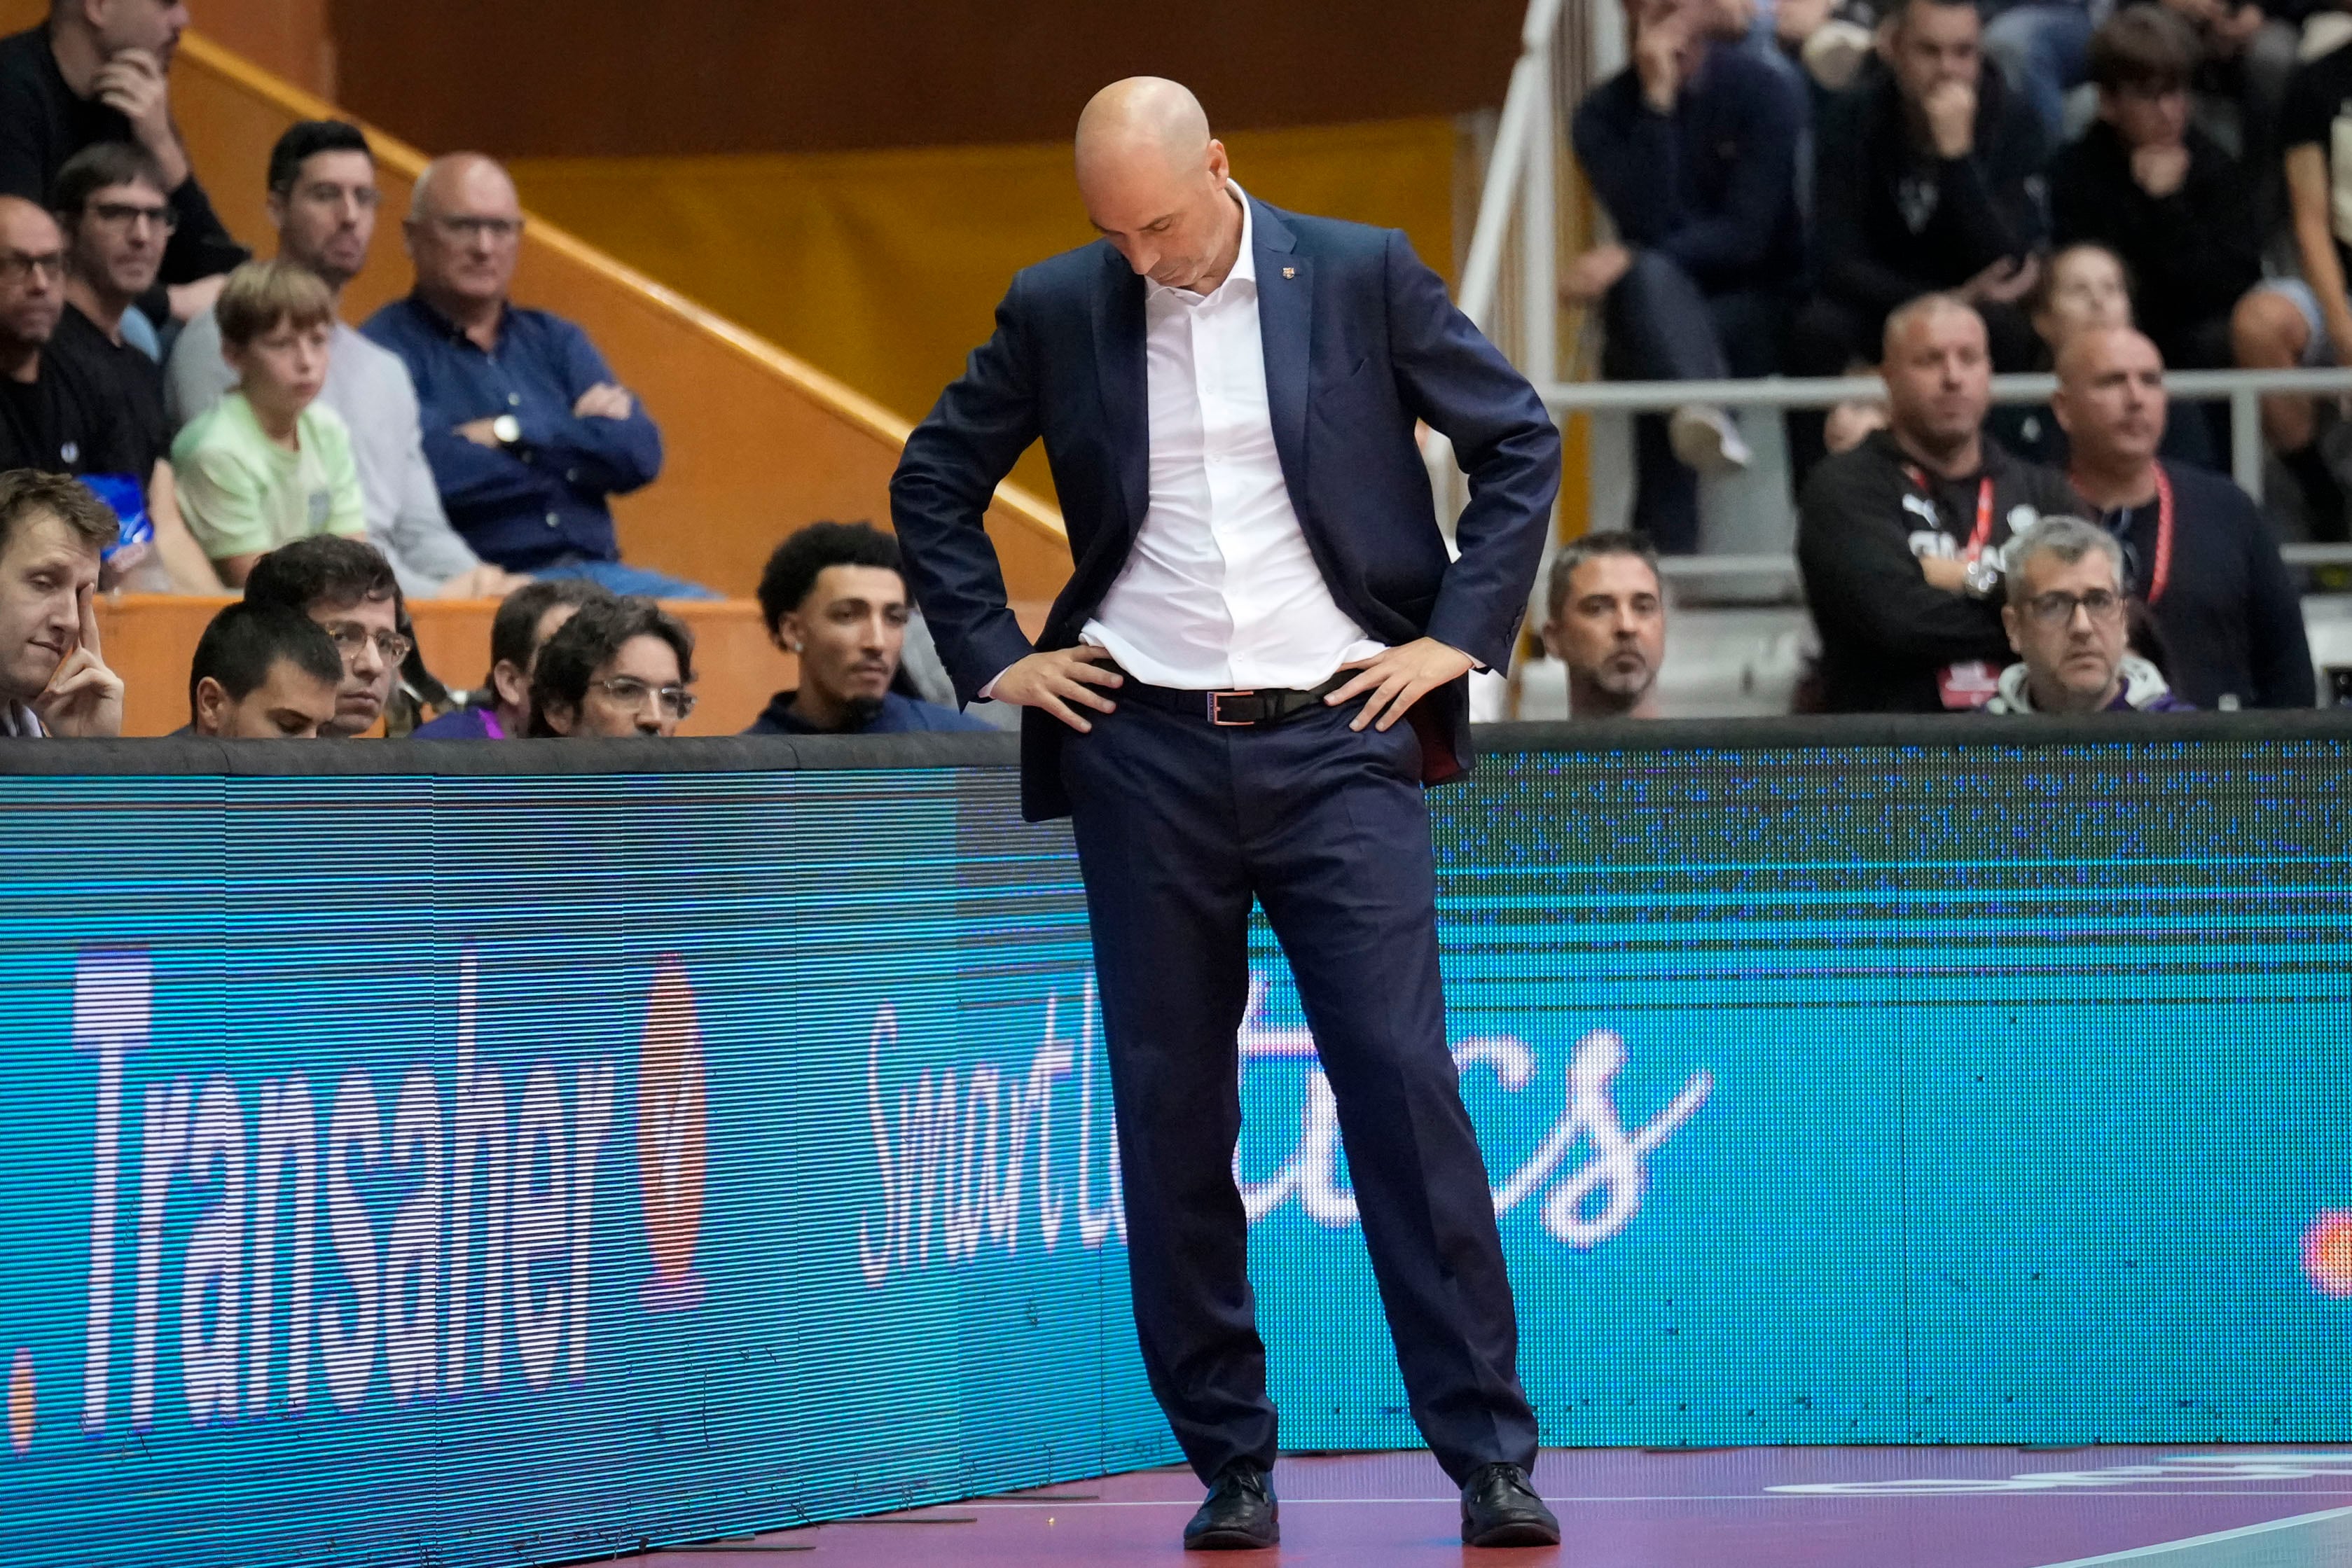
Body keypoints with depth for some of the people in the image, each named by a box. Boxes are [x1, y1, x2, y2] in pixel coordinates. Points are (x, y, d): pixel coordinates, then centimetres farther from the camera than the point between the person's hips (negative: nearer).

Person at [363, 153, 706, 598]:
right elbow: (435, 469, -15)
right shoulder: (388, 345, 3)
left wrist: (510, 433, -4)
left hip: (596, 570, 6)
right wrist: (575, 435, 0)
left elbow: (639, 454, 7)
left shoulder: (554, 340, 21)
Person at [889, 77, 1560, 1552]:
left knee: (1406, 1083, -8)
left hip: (1339, 739, -2)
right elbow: (935, 480, 16)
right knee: (1172, 1115, 3)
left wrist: (1463, 635, -2)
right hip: (1144, 751, 2)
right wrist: (991, 653, 6)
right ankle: (1230, 1462, 12)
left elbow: (1521, 442, 5)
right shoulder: (1057, 310, 5)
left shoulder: (1365, 277, 0)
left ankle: (1492, 1455, -5)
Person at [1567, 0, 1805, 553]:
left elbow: (1749, 236, -12)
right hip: (1657, 306, 1)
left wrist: (1630, 260, -23)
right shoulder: (1604, 113, 2)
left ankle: (1664, 557, -47)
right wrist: (1656, 102, -18)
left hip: (1759, 307, -1)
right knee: (1647, 278, -36)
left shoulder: (1765, 92, -4)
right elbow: (1648, 227, -14)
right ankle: (1706, 415, -68)